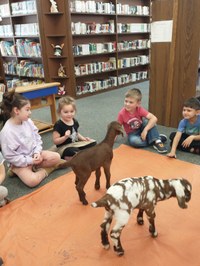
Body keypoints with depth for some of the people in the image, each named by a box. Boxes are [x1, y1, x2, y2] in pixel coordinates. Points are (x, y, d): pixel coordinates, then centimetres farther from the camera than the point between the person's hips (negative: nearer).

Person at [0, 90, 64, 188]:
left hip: (33, 154, 7)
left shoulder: (28, 121, -6)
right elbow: (10, 156, -20)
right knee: (33, 181, -30)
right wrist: (31, 161, -18)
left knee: (56, 157, -11)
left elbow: (37, 138, 5)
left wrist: (37, 152, -12)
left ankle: (33, 167, -3)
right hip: (20, 162, -6)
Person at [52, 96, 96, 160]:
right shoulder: (58, 125, -16)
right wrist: (65, 137, -32)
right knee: (74, 152, -40)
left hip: (76, 144, 8)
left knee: (93, 143, -3)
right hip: (64, 147, -8)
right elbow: (55, 141, -16)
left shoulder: (75, 122, 6)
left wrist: (83, 138, 5)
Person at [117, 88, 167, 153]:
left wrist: (145, 130, -38)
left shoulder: (140, 109, -21)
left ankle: (156, 141, -26)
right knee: (133, 141, -36)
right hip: (132, 134, 0)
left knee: (147, 120, -29)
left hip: (142, 129, 0)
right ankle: (158, 138, -20)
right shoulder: (122, 113, -21)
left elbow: (154, 118, -31)